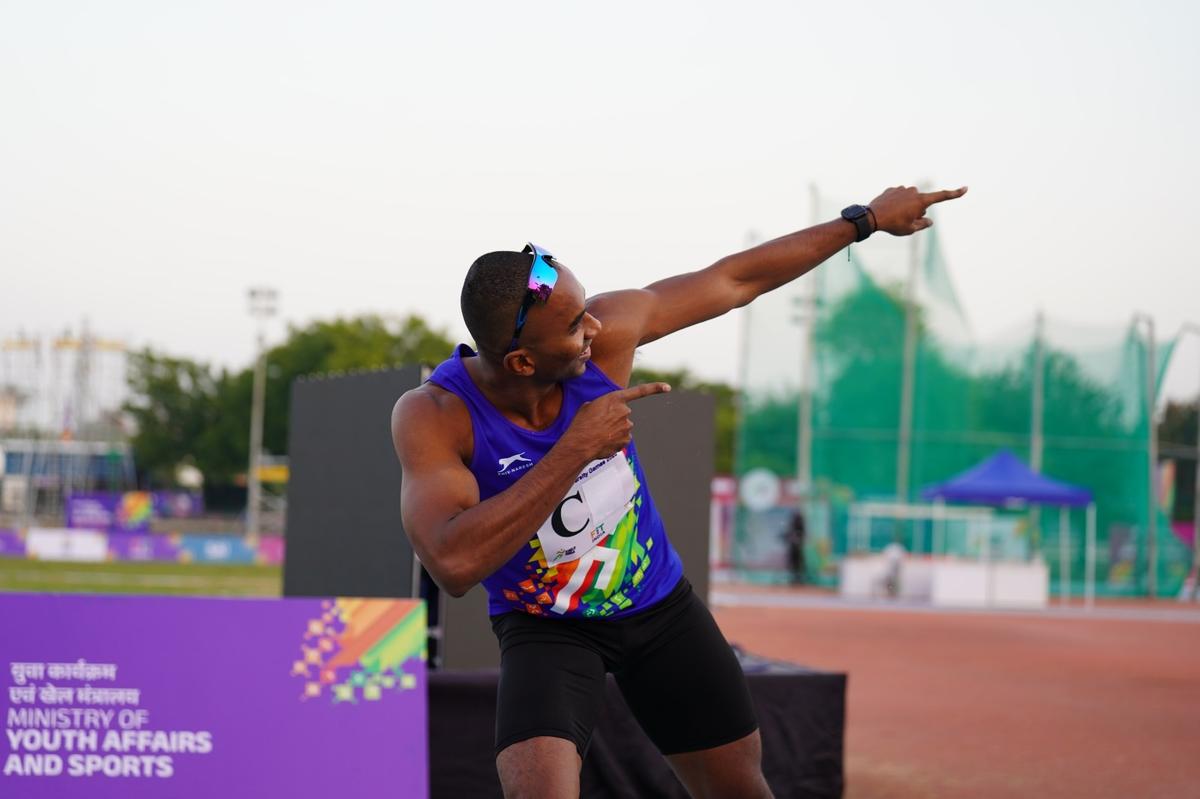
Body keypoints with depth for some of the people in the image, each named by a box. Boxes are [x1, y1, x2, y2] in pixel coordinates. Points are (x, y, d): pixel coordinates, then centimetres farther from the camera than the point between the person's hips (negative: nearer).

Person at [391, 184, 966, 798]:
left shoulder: (605, 333, -20)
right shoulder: (433, 416, -28)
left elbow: (734, 279, -5)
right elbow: (454, 564, -42)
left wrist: (867, 219, 3)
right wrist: (574, 450, -40)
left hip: (659, 603, 4)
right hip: (544, 628, -4)